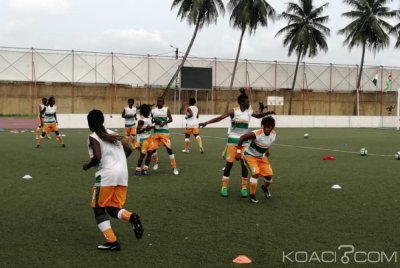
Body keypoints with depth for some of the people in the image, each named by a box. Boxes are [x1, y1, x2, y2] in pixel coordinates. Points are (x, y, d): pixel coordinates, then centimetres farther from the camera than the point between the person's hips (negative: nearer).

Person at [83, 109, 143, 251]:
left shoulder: (93, 137, -2)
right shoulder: (112, 133, 18)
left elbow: (97, 157, -16)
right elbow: (128, 149, 13)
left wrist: (87, 166, 3)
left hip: (107, 175, -6)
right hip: (123, 173, 7)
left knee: (99, 208, 9)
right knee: (113, 208, 16)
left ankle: (112, 242, 1)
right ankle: (131, 217, -15)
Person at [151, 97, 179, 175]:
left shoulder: (166, 109, -1)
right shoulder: (153, 110, 6)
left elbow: (170, 119, -7)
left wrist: (164, 122, -26)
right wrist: (155, 121, -12)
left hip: (164, 131, -3)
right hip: (156, 131, 3)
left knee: (168, 148, -11)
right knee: (153, 148, 4)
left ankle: (174, 167, -6)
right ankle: (156, 162, 33)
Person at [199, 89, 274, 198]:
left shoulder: (249, 111, 4)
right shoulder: (234, 111, -13)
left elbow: (258, 116, 25)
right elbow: (220, 117, -22)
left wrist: (267, 113, 10)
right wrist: (206, 123, -31)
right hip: (233, 140, -4)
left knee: (244, 164, 4)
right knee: (229, 163, -3)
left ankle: (244, 187, 13)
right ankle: (224, 187, 7)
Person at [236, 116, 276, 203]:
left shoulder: (274, 134, -13)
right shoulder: (256, 134, -32)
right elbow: (242, 138, -24)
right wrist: (238, 151, -24)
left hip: (261, 157, 6)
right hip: (250, 155, -5)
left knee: (269, 175, 0)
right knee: (255, 173, -23)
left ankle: (265, 187, 35)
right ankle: (252, 195, -6)